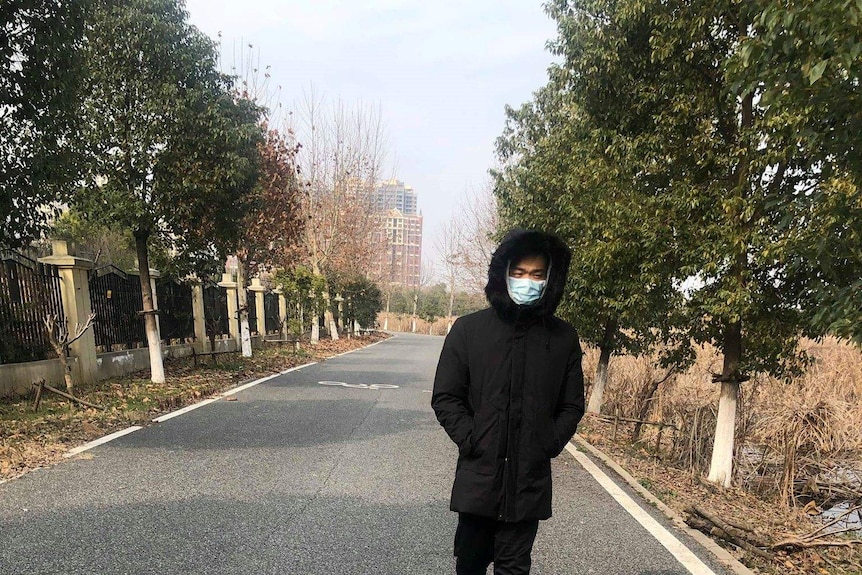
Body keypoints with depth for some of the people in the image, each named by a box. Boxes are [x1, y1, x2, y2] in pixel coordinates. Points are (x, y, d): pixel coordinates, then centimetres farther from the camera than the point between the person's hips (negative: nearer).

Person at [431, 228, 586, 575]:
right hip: (478, 475, 0)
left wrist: (550, 445, -4)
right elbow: (445, 397, 0)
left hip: (530, 480, 1)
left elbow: (572, 405, 8)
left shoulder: (563, 338, 2)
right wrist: (470, 441, -10)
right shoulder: (468, 330, -2)